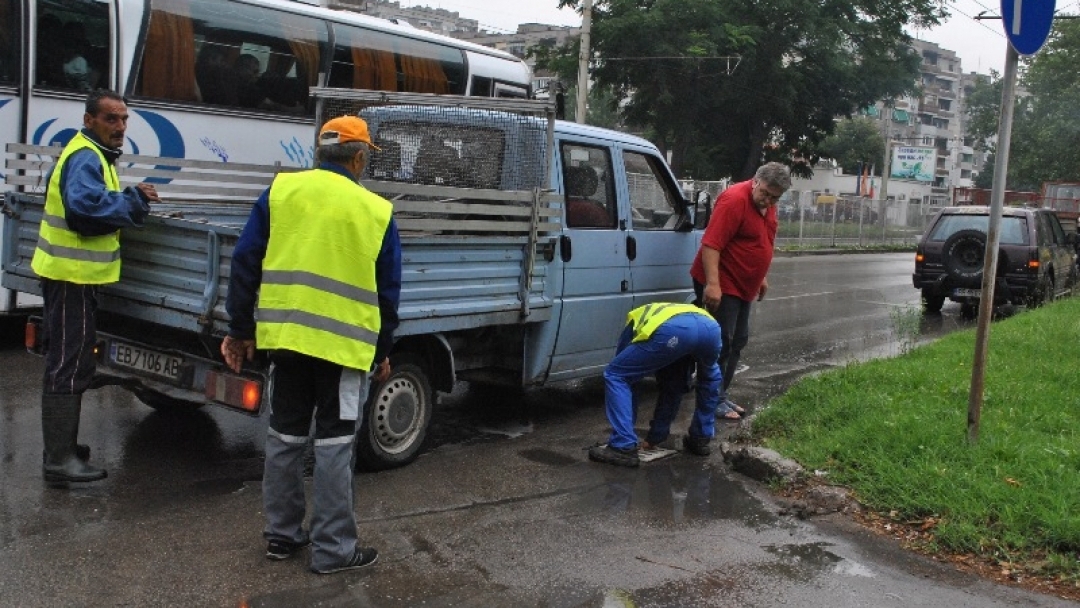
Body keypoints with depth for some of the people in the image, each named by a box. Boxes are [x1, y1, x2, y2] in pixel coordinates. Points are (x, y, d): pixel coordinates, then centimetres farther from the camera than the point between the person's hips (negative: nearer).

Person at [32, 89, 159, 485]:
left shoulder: (92, 155, 17)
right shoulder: (85, 158, -18)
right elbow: (85, 206, -32)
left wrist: (130, 197, 1)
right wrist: (133, 201, -22)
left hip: (74, 274, 11)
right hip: (71, 274, -11)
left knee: (69, 362, 19)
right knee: (69, 366, -7)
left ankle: (62, 447, 32)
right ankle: (59, 460, -1)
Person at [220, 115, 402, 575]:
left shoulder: (280, 191, 3)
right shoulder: (377, 211, -2)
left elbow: (245, 263, 4)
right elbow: (387, 291, 3)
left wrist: (240, 329, 11)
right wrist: (382, 350, 13)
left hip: (285, 334, 3)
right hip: (345, 342, -3)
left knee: (285, 436, 16)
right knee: (334, 444, 5)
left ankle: (281, 533, 27)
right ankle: (332, 549, 11)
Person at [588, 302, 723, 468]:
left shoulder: (636, 319, 39)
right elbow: (669, 386, 49)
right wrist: (656, 435, 55)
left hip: (670, 331, -5)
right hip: (710, 328, 5)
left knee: (615, 376, 14)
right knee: (709, 377, 41)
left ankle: (624, 448, 9)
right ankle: (701, 439, 40)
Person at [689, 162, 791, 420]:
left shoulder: (767, 205, 7)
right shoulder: (735, 200, -21)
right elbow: (711, 244, -27)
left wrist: (761, 277, 23)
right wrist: (712, 284, -32)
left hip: (743, 286, 10)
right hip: (721, 285, -10)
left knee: (738, 342, 13)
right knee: (721, 343, -7)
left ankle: (721, 396, 22)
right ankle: (714, 400, 1)